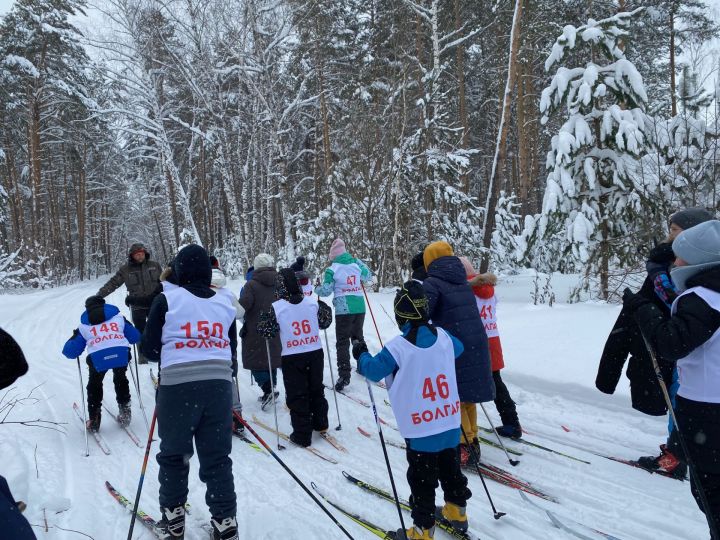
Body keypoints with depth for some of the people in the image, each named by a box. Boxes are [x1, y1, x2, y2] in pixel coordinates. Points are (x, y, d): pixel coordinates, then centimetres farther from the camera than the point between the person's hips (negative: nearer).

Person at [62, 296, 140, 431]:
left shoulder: (84, 326, 23)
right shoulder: (118, 317, 24)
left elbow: (70, 351, 20)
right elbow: (135, 336, 24)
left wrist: (75, 335, 42)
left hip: (97, 358, -1)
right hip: (121, 354, 1)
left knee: (94, 385, 27)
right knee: (121, 380, 31)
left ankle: (94, 418, 28)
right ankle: (124, 409, 33)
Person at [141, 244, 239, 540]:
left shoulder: (167, 300, -1)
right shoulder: (225, 302, 10)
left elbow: (149, 348, 2)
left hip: (178, 385, -3)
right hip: (219, 384, 3)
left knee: (174, 454, 16)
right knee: (217, 457, 11)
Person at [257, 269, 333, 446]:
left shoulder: (275, 308, -14)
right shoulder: (313, 302, -5)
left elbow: (266, 331, -6)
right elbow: (325, 322, 8)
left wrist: (264, 317, 11)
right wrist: (323, 307, 24)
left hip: (292, 358, -3)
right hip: (315, 353, 4)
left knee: (296, 395, 8)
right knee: (316, 389, 22)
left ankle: (302, 435, 12)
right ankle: (320, 423, 35)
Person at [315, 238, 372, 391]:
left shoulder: (332, 269, -9)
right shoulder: (356, 264, 5)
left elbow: (326, 291, -9)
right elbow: (368, 276, 23)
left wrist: (317, 289, 13)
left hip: (344, 309, -5)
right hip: (360, 308, 5)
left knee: (342, 342, -1)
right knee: (358, 338, 22)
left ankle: (344, 376, -8)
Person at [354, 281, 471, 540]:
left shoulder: (398, 347, -19)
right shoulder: (443, 337, -3)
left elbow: (373, 370, -7)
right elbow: (458, 348, 20)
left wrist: (361, 355, 12)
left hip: (421, 430, -5)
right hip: (450, 423, 6)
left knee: (422, 480, 6)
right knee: (450, 468, 24)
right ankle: (457, 510, 41)